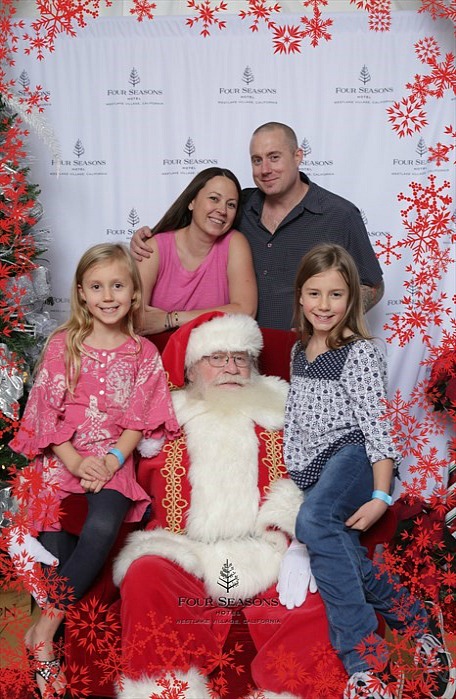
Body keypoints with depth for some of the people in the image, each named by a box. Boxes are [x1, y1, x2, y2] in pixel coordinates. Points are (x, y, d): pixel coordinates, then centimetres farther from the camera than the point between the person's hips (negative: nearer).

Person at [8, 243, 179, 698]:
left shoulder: (144, 353, 6)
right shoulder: (63, 345, 4)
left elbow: (139, 419, 2)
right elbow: (48, 410, 0)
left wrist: (110, 461, -13)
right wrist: (75, 461, -12)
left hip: (114, 460, 0)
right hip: (62, 456, 1)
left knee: (102, 528, -27)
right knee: (56, 539, -20)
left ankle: (43, 630, -17)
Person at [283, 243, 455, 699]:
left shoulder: (360, 353, -6)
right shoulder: (299, 350, 16)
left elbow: (377, 426, -12)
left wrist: (381, 496, -17)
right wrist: (292, 470, 20)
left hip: (353, 457, -7)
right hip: (313, 471, 7)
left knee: (313, 521, -35)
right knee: (345, 562, -15)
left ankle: (363, 658, -30)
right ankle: (415, 620, 3)